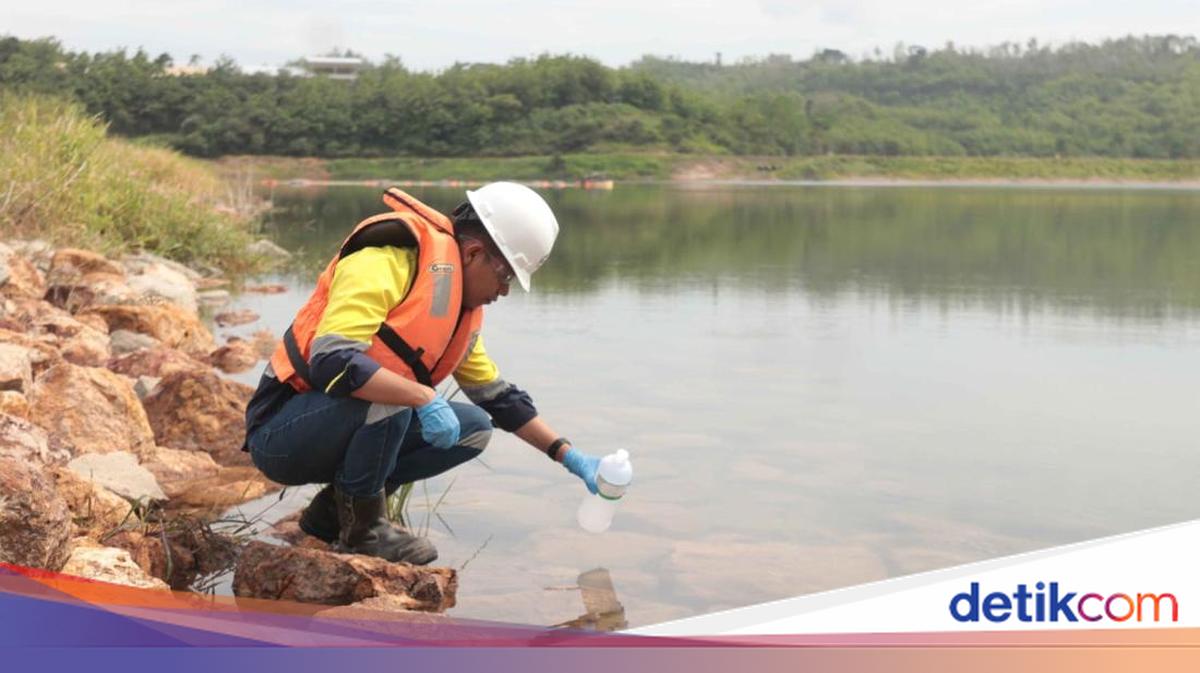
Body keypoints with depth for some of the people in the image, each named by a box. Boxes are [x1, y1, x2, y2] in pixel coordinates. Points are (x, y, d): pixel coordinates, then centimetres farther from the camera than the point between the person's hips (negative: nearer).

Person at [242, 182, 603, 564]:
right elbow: (330, 361, -33)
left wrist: (569, 456, 13)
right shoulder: (383, 264, -20)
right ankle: (361, 525, -12)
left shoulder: (462, 309, 9)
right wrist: (424, 397, -34)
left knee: (475, 427, 2)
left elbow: (500, 398, 18)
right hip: (280, 436, -9)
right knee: (385, 392, -33)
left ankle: (334, 509, 3)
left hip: (343, 434, 9)